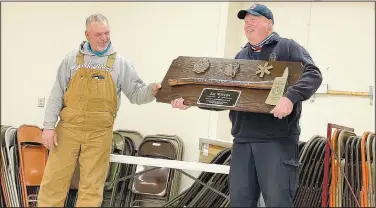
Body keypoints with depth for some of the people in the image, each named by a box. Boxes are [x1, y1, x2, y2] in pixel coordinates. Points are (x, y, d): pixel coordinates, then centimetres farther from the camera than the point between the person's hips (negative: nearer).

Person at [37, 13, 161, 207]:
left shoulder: (120, 63, 4)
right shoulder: (72, 59, 5)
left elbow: (135, 94, 3)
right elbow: (57, 94, 5)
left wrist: (151, 90, -19)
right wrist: (49, 126, -2)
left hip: (99, 134, 0)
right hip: (68, 129, 1)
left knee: (92, 186, 5)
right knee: (54, 180, 4)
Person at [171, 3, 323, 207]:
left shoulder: (286, 47, 3)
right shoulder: (240, 57, 22)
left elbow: (313, 74, -10)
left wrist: (290, 97, -27)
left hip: (277, 138, -6)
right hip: (243, 139, 6)